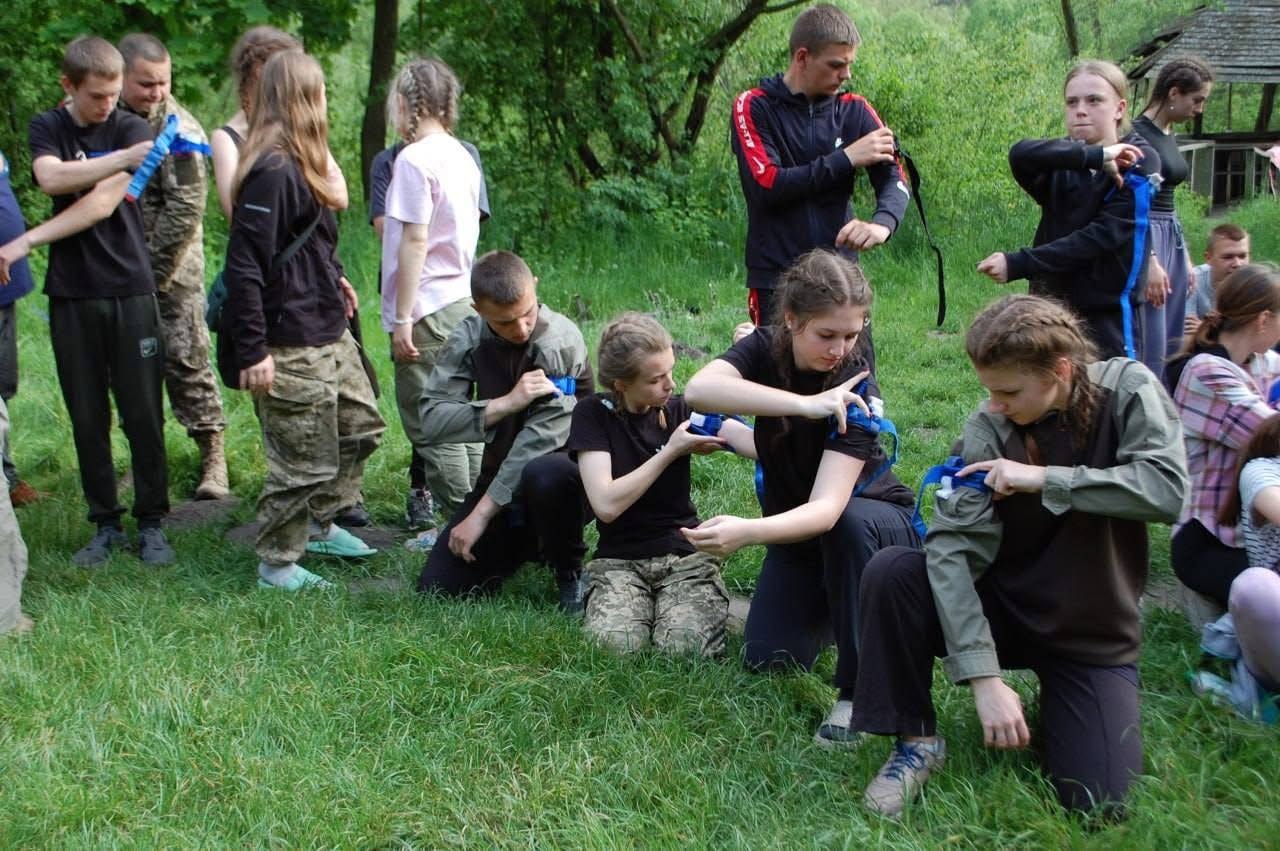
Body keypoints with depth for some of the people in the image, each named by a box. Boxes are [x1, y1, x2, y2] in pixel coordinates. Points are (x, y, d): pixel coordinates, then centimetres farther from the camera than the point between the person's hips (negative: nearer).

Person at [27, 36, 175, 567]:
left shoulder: (132, 129, -2)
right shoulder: (47, 129, 4)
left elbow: (103, 205, -15)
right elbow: (51, 180, -18)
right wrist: (126, 158, -30)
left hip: (130, 290, -2)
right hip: (72, 295, 2)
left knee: (143, 416, 1)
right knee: (87, 419, 6)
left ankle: (151, 523, 12)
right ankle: (106, 525, 18)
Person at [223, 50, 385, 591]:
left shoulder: (298, 162, 11)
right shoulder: (272, 170, -20)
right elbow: (243, 264, -23)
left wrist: (332, 279, 16)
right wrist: (253, 352, -22)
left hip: (330, 333, 11)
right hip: (292, 346, -11)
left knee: (361, 427, 21)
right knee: (304, 462, -1)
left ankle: (321, 525, 37)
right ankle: (276, 565, 16)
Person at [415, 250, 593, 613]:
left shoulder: (560, 340, -20)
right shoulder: (468, 338, -4)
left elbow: (542, 437, -24)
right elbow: (432, 421, -11)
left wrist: (482, 513, -23)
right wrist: (506, 403, -26)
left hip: (562, 473, -5)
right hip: (501, 477, 5)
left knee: (544, 474, -40)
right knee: (437, 587, -6)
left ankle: (570, 572, -9)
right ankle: (530, 544, 21)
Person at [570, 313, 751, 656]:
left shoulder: (679, 409, 2)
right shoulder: (593, 414, -4)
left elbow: (752, 441, -15)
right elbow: (606, 505, -15)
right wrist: (671, 452, -12)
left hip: (685, 553, 0)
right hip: (619, 559, 0)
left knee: (684, 646, -28)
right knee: (613, 643, -29)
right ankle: (645, 603, 3)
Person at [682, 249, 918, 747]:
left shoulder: (855, 389, -28)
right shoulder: (765, 349, -16)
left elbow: (827, 508, -40)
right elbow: (699, 390, -39)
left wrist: (748, 532, -59)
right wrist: (805, 404, -45)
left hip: (878, 524, -4)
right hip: (797, 526, 4)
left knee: (850, 522, -39)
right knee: (766, 658, -11)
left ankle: (857, 689, -24)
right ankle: (828, 608, 22)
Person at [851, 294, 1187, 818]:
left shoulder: (1127, 389, -14)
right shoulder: (988, 427, -17)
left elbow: (1166, 490, -29)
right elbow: (954, 547, -25)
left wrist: (1043, 479, -30)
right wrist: (983, 677, -34)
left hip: (1093, 632, 0)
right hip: (1002, 607, 0)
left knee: (1095, 801, -16)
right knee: (890, 573, -27)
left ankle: (1055, 708, 18)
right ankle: (917, 738, -7)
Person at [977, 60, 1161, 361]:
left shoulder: (1138, 161, -3)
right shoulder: (1060, 160, 7)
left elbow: (1101, 236, -14)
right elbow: (1020, 155, -17)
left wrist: (1018, 264, -18)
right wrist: (1094, 155, -27)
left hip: (1109, 318, -4)